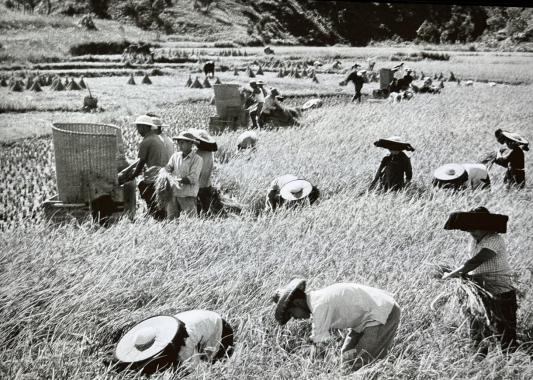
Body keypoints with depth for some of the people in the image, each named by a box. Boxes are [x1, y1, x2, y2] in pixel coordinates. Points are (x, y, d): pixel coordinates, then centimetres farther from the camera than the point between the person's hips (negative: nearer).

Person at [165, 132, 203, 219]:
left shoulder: (197, 159, -6)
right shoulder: (175, 156, 10)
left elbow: (193, 179, -13)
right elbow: (167, 169, 6)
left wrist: (177, 180, -23)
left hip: (188, 195, -4)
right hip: (173, 193, 4)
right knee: (170, 219, 7)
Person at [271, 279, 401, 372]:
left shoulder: (320, 306, -23)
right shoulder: (318, 299, 6)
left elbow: (318, 345, -20)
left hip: (383, 314, -10)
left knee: (358, 365, -12)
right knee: (347, 357, 11)